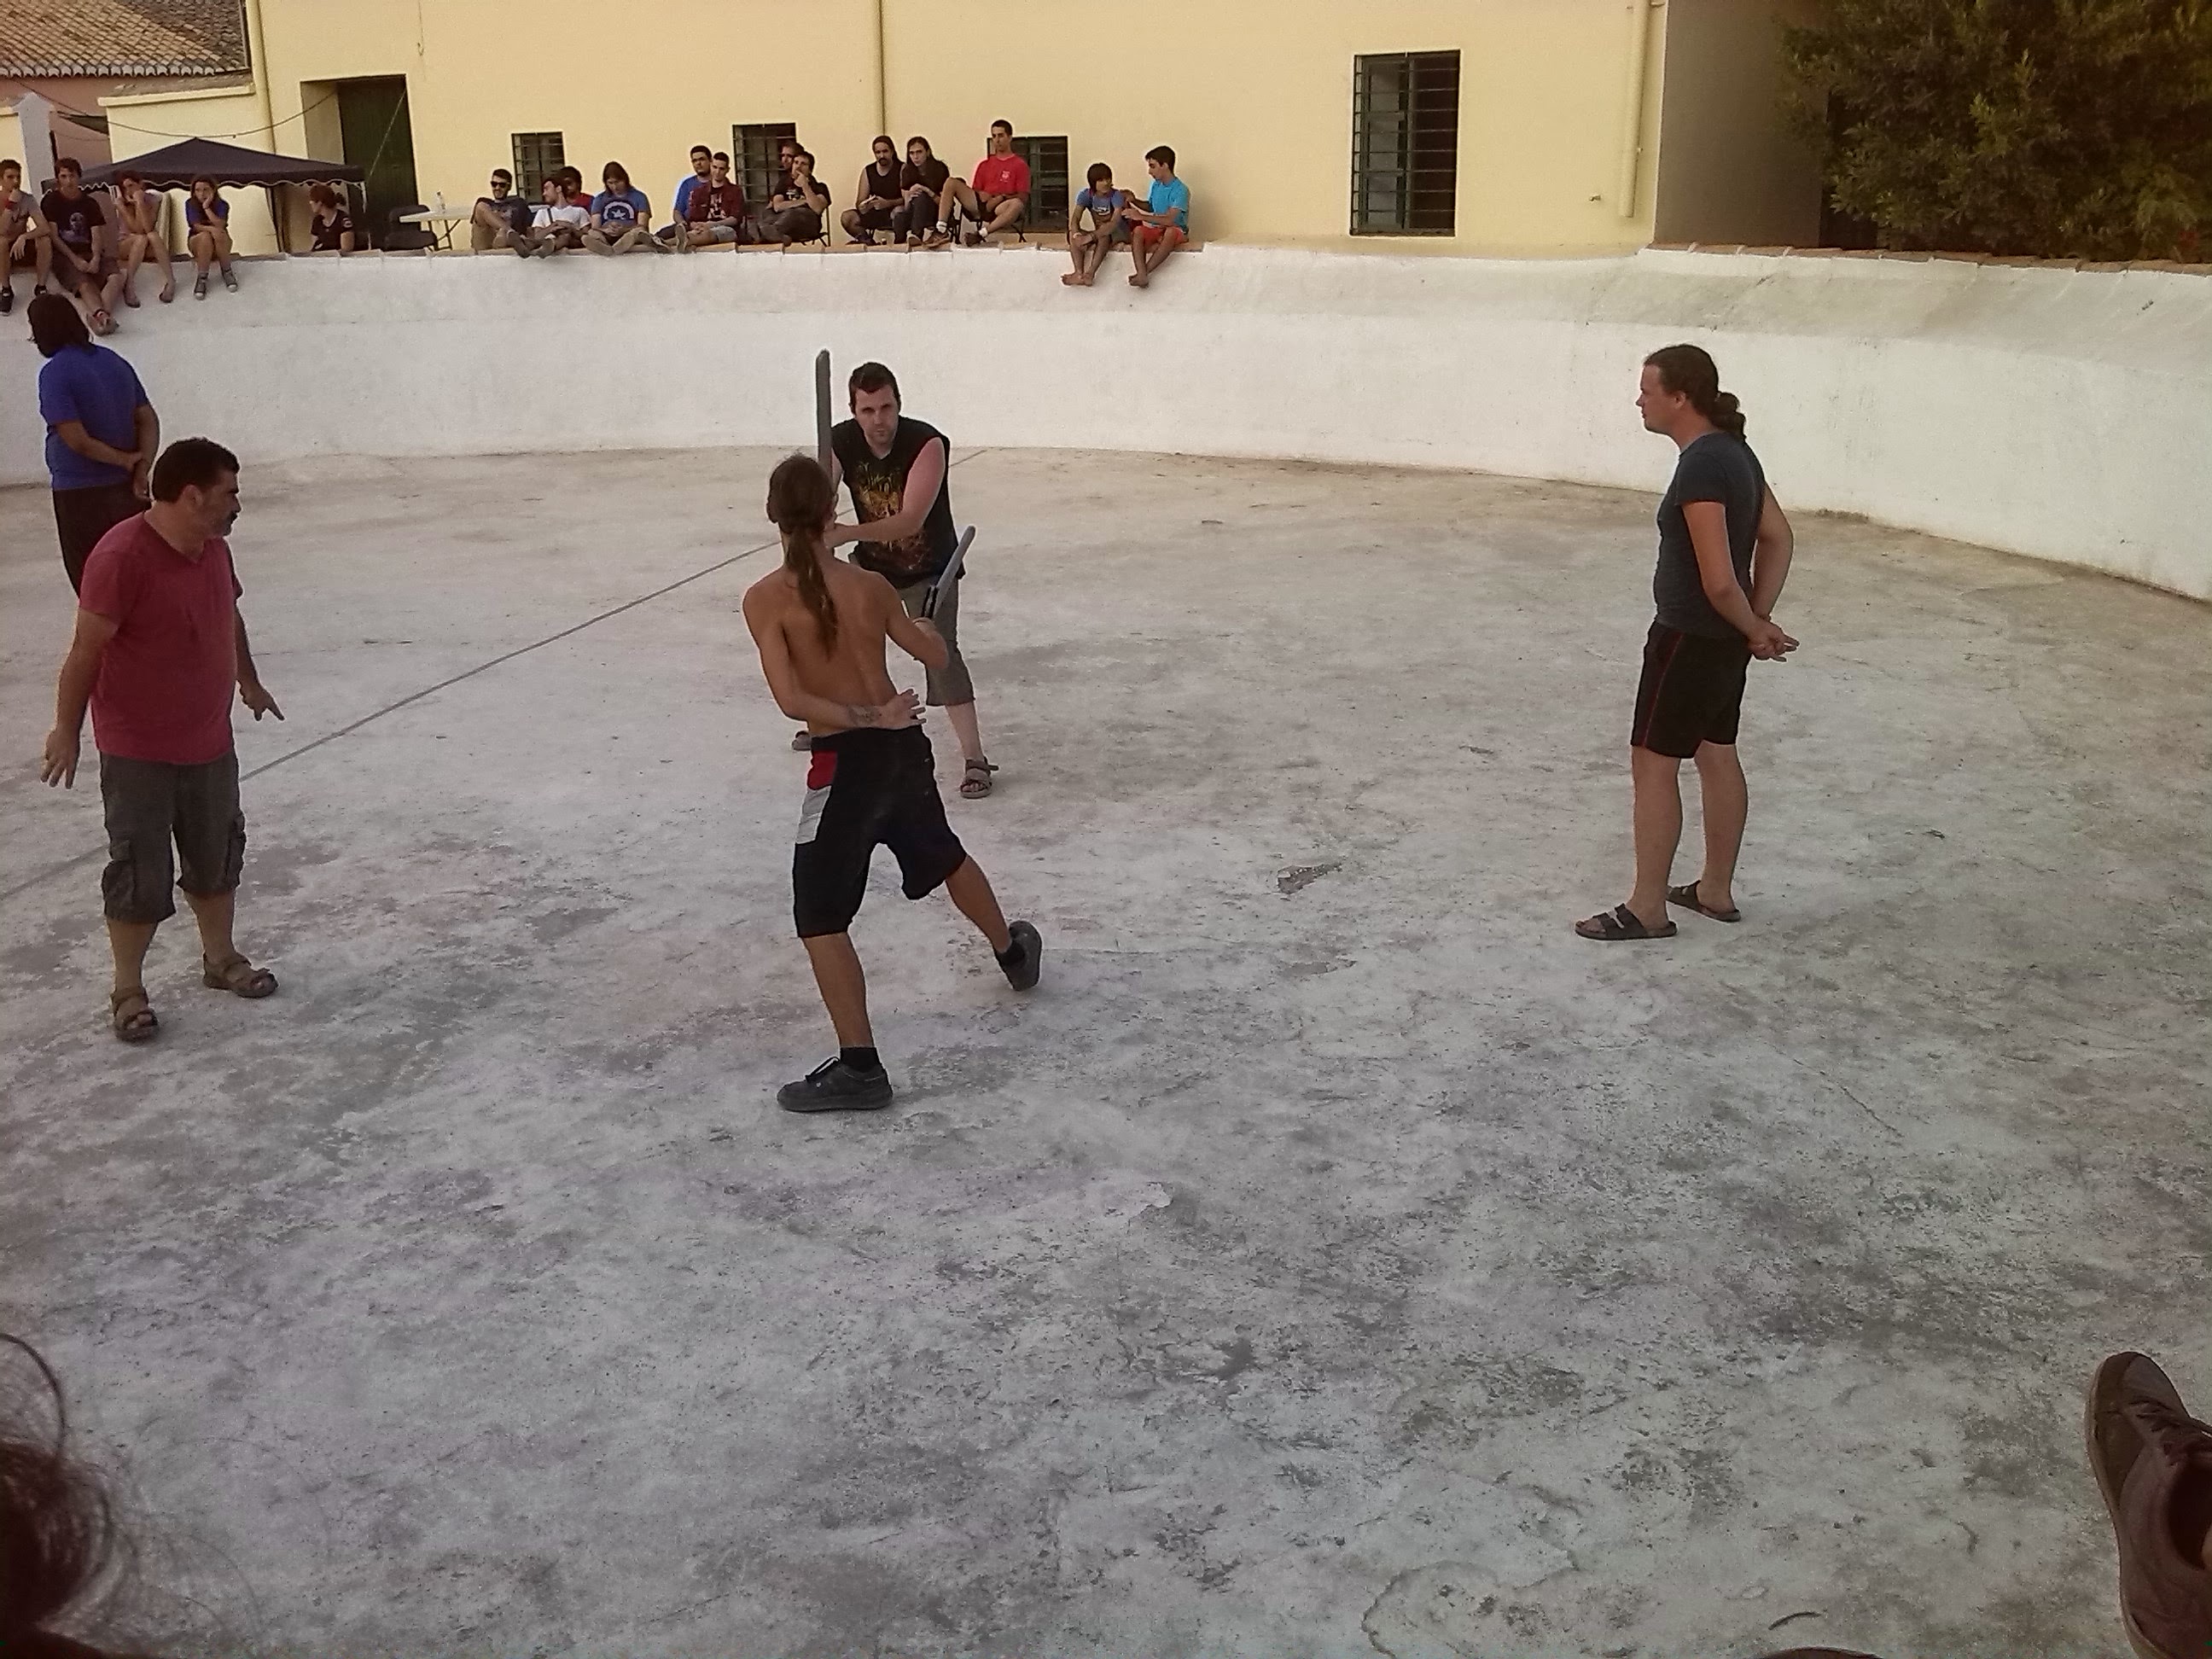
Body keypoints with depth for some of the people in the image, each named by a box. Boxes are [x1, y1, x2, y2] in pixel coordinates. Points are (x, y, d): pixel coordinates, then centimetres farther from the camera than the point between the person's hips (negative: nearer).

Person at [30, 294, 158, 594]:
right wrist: (142, 466, -6)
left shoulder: (54, 373, -15)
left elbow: (77, 440, -21)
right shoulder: (115, 362, 5)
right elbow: (149, 421, 4)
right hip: (126, 488, 6)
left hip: (82, 493, -6)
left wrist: (126, 460, -9)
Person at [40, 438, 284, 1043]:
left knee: (219, 856, 19)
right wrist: (67, 729, -12)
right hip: (137, 753, -7)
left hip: (210, 742, 7)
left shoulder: (213, 548, 1)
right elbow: (87, 648, -18)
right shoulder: (121, 556, -23)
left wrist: (249, 683, 31)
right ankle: (127, 989, 17)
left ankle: (221, 958, 38)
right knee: (140, 873, 1)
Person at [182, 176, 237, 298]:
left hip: (220, 247, 0)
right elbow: (197, 226, -17)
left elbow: (220, 226, -24)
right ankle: (202, 278, -33)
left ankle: (227, 272, -19)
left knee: (219, 234, -35)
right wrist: (211, 228, -37)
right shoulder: (190, 204, -8)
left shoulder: (222, 205, -9)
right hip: (197, 241, 0)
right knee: (206, 236, -36)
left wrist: (206, 207, -28)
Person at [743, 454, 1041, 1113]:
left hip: (846, 762, -6)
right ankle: (1014, 953, 53)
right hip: (904, 747, 6)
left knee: (819, 919, 3)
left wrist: (866, 719, -14)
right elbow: (937, 656, 12)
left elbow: (792, 700, -21)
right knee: (945, 859, 31)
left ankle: (859, 1069, 1)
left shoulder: (765, 599, -13)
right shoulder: (869, 585, 1)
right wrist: (923, 624, 31)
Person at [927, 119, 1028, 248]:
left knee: (1017, 204, -39)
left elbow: (1023, 197, -1)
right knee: (951, 183, -12)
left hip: (1001, 210, -5)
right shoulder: (985, 165, 23)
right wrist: (981, 195, -1)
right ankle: (941, 231, -27)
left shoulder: (1019, 165, 7)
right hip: (981, 207, 5)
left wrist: (1002, 198, -16)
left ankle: (981, 234, -47)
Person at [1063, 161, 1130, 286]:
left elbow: (1114, 223, -34)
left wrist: (1091, 236, -43)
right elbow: (1075, 219, -18)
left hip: (1119, 233, -5)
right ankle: (1079, 273, -36)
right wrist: (1078, 234, -41)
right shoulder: (1085, 195, -8)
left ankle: (1091, 273, -44)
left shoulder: (1116, 196, -20)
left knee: (1105, 234, -39)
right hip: (1098, 233, 5)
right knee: (1072, 234, -21)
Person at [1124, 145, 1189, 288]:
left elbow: (1169, 220, -26)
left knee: (1170, 231, -41)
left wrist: (1141, 216, -22)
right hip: (1157, 229, 6)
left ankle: (1144, 272, -36)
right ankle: (1142, 275, -43)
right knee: (1138, 231, -26)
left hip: (1177, 230, -6)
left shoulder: (1180, 190, -17)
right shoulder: (1156, 185, 5)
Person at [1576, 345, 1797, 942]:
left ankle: (1646, 909, 4)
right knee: (1717, 754, 17)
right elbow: (1777, 539, 13)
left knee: (1654, 763, -2)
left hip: (1690, 639, -10)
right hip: (1726, 640, 10)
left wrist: (1752, 628, -8)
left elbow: (1718, 580, -26)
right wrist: (1759, 620, 6)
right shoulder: (1734, 450, 7)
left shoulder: (1700, 467, -24)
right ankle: (1716, 890, 29)